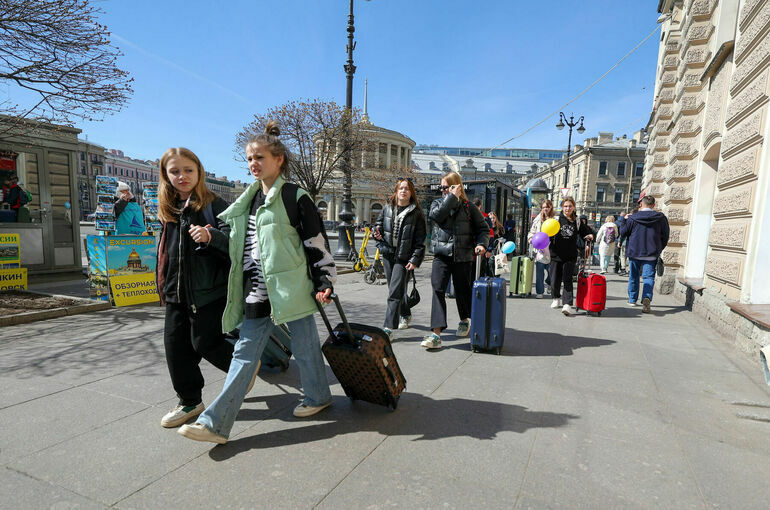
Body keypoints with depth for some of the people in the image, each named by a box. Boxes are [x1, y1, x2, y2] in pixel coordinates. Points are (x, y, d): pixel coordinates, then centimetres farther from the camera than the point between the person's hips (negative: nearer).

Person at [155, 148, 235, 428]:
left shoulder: (214, 205, -7)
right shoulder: (167, 210, 14)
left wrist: (211, 235, -35)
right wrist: (164, 287, 25)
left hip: (209, 290, -7)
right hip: (176, 291, 7)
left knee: (205, 342, -3)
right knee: (175, 345, 9)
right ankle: (189, 401, 25)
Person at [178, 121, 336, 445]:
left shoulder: (294, 197, -6)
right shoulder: (249, 199, 15)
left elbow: (316, 242, -8)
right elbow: (236, 240, 25)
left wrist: (325, 281, -10)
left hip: (290, 286, -6)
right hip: (257, 290, 6)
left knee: (304, 345, 9)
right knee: (245, 351, 7)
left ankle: (318, 396, 34)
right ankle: (216, 422, 11)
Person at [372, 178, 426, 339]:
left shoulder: (416, 213, -3)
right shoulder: (387, 208, 9)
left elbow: (420, 239, -5)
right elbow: (378, 224, 22)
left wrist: (415, 260, -13)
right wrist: (378, 234, -2)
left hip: (404, 257, -5)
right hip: (388, 254, 5)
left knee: (395, 293, -10)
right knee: (395, 289, 17)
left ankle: (389, 328, -7)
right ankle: (406, 315, 40)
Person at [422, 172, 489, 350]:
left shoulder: (468, 207, 6)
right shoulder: (438, 202, 11)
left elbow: (483, 228, 9)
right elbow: (436, 216, -12)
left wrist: (481, 244, -10)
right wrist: (452, 197, -11)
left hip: (463, 256, 0)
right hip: (441, 255, 1)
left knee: (462, 289, 12)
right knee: (438, 290, -11)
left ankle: (464, 320, 40)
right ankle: (436, 333, -12)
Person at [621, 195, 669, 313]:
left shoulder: (632, 218, -7)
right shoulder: (661, 218, -1)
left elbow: (623, 233, 3)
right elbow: (665, 236, 5)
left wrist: (625, 219, 17)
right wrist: (659, 250, 18)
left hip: (634, 252, 0)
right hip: (651, 254, 0)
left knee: (634, 276, 13)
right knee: (648, 277, 1)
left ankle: (632, 299, 21)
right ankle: (647, 297, -22)